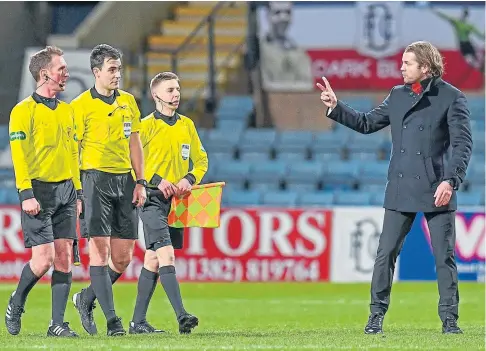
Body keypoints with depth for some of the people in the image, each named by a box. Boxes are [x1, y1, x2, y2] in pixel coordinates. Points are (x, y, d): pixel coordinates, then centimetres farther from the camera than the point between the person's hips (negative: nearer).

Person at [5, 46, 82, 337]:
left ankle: (58, 323, 2)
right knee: (43, 259, -11)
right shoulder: (24, 110, -5)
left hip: (65, 191, 6)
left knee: (64, 257, -1)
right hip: (39, 191, -6)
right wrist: (26, 194, -18)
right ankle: (15, 305, 13)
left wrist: (78, 192, 15)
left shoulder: (67, 111, 15)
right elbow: (18, 153, -11)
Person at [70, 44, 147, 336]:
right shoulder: (81, 105, -5)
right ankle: (112, 319, -10)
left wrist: (141, 182, 9)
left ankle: (87, 299, 25)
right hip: (95, 178, -6)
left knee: (124, 255, 5)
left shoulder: (128, 101, 12)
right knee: (100, 250, -9)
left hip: (125, 179, 6)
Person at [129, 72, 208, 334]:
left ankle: (138, 321, 14)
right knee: (167, 256, -17)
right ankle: (181, 316, -26)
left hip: (177, 201, 6)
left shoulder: (187, 125, 12)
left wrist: (190, 179, -2)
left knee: (153, 260, 9)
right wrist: (156, 180, -17)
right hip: (153, 200, -6)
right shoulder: (146, 125, -5)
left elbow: (201, 160, 18)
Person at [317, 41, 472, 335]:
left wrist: (451, 181, -21)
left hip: (437, 191, -4)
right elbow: (367, 124, 19)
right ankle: (377, 315, 9)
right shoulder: (398, 95, 11)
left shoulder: (451, 98, -4)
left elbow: (463, 143, -10)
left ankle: (449, 318, 6)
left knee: (444, 255, -1)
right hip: (401, 191, 4)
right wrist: (336, 108, 9)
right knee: (386, 253, 2)